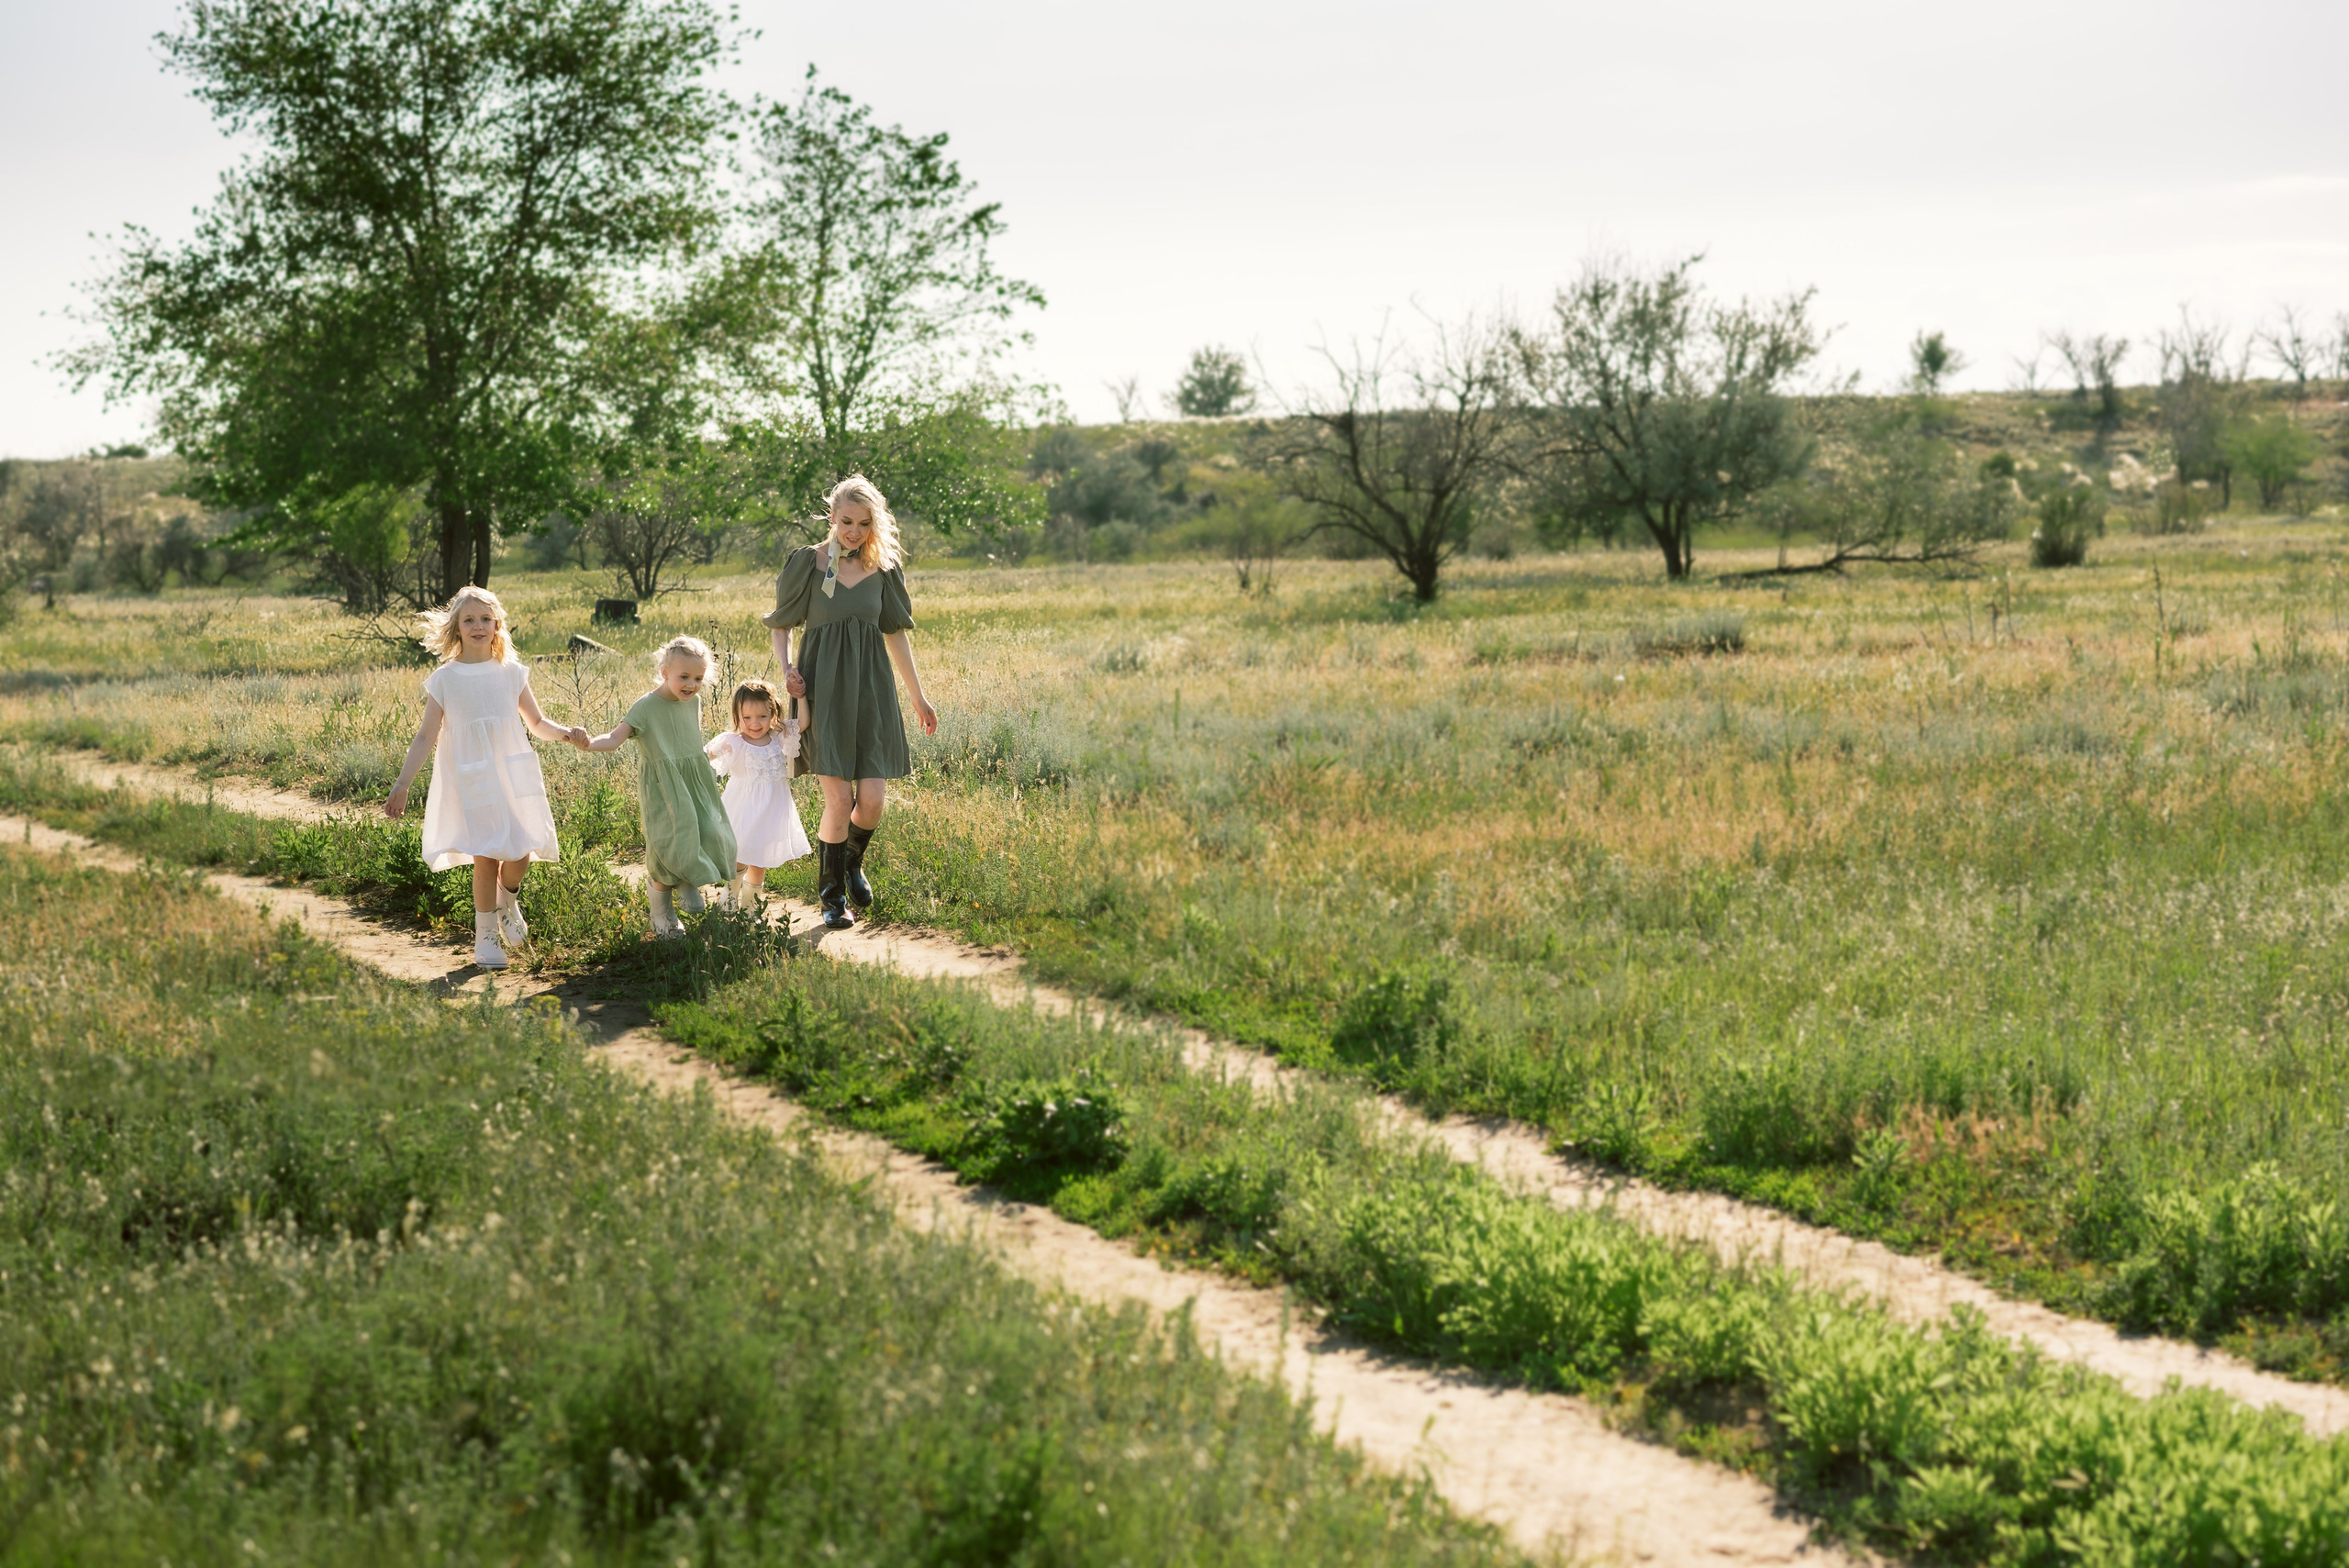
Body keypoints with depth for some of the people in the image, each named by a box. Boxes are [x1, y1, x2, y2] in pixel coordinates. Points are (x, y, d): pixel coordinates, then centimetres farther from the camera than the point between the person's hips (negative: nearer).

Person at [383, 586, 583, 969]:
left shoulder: (512, 674, 5)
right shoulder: (444, 680, -1)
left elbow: (537, 723, 15)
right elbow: (425, 739, 0)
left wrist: (565, 733, -5)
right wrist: (401, 787, -5)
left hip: (514, 777, 2)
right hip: (471, 783, -2)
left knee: (520, 856, -6)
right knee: (486, 857, -7)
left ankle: (507, 900, 28)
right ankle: (485, 935, 12)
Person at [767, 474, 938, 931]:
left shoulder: (883, 568, 8)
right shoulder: (807, 563, 0)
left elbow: (897, 634, 15)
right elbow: (781, 624, 7)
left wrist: (918, 697, 16)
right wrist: (786, 667, -11)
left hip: (870, 688, 3)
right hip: (824, 688, -3)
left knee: (873, 800, -4)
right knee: (839, 798, -10)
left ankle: (852, 862, 29)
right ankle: (831, 895, 9)